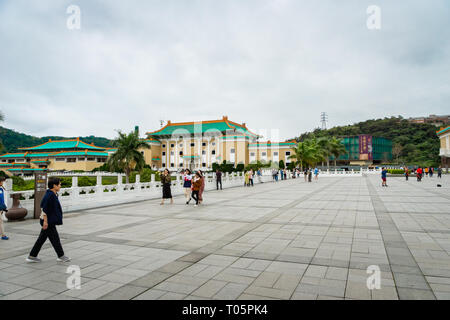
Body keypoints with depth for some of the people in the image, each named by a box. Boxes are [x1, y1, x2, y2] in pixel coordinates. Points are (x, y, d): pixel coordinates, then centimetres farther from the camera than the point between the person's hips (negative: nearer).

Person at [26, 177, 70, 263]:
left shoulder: (53, 194, 11)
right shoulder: (49, 195, -19)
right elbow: (44, 208, -21)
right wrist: (45, 221, -21)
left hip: (50, 221, 10)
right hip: (49, 222, -10)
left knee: (42, 239, 15)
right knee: (55, 238, 1)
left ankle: (32, 256, 23)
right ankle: (61, 256, 12)